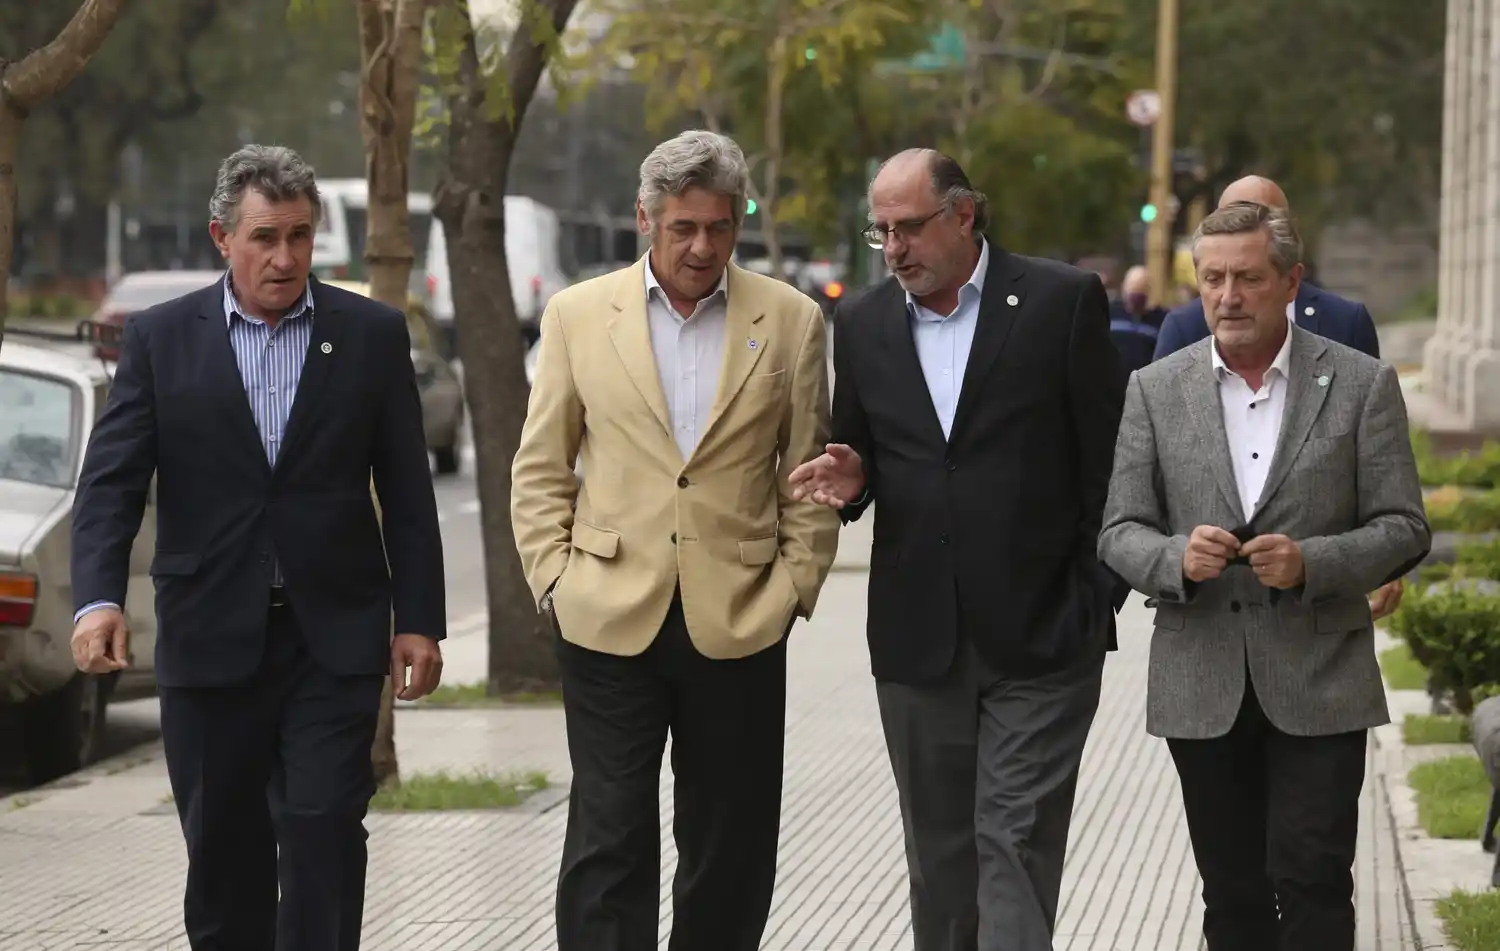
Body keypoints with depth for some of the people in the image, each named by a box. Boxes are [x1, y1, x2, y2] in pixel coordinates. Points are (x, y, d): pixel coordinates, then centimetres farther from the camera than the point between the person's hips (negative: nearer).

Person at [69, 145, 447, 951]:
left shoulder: (372, 334, 3)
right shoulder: (160, 338, 2)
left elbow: (407, 491, 5)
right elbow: (111, 481, -5)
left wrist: (418, 621, 2)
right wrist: (98, 599, -20)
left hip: (332, 641, -1)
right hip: (210, 642, 1)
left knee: (324, 837, -8)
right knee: (222, 853, 8)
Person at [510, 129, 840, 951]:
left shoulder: (790, 320, 4)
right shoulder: (578, 314, 5)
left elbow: (810, 476, 8)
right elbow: (539, 471, 9)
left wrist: (795, 585, 0)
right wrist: (555, 578, 0)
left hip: (739, 626, 1)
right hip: (611, 623, -1)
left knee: (729, 854, 8)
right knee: (607, 849, -4)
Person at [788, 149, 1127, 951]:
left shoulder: (1063, 303, -4)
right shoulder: (863, 326, 9)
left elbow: (1108, 458, -2)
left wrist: (1100, 600, -5)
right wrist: (848, 480, -7)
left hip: (1040, 634, -4)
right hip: (917, 638, 4)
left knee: (1016, 840, -9)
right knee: (939, 852, 11)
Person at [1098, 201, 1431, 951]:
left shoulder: (1361, 385, 0)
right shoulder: (1155, 391, 5)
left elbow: (1403, 527, -1)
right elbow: (1119, 531, 5)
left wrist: (1311, 564, -19)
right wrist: (1177, 557, -18)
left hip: (1318, 686, -2)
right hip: (1203, 688, 2)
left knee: (1312, 885, -8)